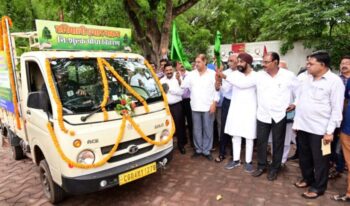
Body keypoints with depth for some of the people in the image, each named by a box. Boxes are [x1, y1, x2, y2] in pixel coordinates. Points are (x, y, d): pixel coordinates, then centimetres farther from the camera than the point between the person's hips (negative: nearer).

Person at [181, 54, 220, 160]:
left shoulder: (212, 74, 0)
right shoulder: (191, 74, 7)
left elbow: (217, 89, -2)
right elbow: (182, 86, 3)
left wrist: (214, 103, -9)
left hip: (208, 107, -2)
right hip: (195, 107, 3)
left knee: (208, 130, 6)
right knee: (197, 130, 11)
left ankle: (206, 151, 18)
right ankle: (198, 149, 25)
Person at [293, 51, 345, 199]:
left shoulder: (334, 81, -9)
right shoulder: (306, 78, 7)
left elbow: (336, 109, -11)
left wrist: (330, 131, -14)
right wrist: (296, 122, 9)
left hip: (320, 129, -6)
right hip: (302, 126, 6)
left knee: (319, 160, 8)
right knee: (304, 156, 18)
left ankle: (318, 187, 25)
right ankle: (307, 179, 39)